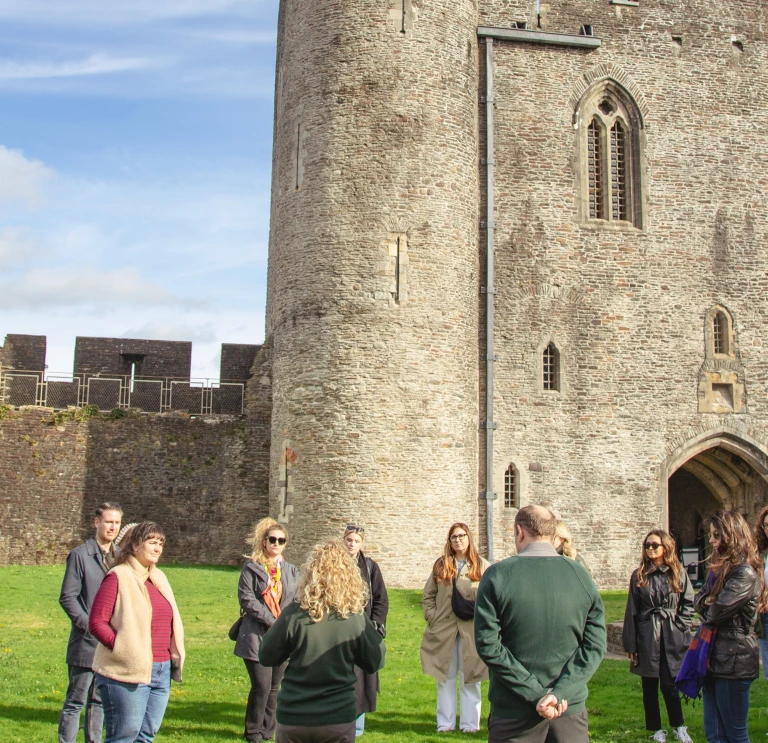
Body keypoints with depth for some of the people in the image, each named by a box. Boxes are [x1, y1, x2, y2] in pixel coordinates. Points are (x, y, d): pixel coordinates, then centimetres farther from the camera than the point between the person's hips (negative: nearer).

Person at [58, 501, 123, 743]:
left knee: (100, 701, 14)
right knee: (76, 702, 1)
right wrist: (88, 624, -16)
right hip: (86, 644, -6)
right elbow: (67, 598, -9)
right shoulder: (80, 555, -7)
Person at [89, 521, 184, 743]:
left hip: (161, 672, 7)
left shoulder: (159, 578, 14)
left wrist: (175, 654, 11)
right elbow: (96, 623, -12)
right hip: (128, 672, -7)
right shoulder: (119, 577, -8)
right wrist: (123, 648, -17)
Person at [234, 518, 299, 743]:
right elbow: (246, 598, -10)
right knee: (262, 686, -8)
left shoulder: (291, 571, 13)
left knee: (274, 687, 8)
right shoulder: (251, 568, -1)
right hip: (257, 637, -4)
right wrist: (271, 620, -14)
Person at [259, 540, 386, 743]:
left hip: (293, 717, 0)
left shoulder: (294, 614, -13)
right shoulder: (357, 618, -11)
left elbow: (267, 657, -2)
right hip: (339, 719, 0)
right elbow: (375, 662, 1)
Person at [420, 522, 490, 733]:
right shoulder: (440, 565, 9)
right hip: (443, 629, 2)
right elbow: (428, 595, 10)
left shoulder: (482, 566, 1)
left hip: (471, 630, -2)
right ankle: (445, 722, 16)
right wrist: (432, 617, -1)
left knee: (469, 677, 6)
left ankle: (469, 722, 14)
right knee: (445, 677, 8)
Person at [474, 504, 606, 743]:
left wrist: (537, 694, -13)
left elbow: (488, 644, -13)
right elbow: (594, 645, -6)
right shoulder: (582, 576, -1)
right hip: (570, 710, 2)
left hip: (513, 714, -2)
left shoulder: (497, 576, -8)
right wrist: (559, 694, -13)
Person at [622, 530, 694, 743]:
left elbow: (689, 602, 5)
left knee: (670, 685, 2)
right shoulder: (639, 576, 1)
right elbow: (631, 611, 1)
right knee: (649, 687, 7)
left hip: (672, 638, -1)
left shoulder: (678, 573, 1)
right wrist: (630, 645, -1)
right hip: (647, 639, 1)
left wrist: (680, 626, -8)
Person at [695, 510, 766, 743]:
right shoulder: (721, 567, 14)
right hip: (715, 656, 9)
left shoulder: (745, 573, -17)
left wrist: (706, 610, 1)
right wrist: (708, 604, -10)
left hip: (733, 660, -9)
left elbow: (716, 613, -21)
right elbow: (698, 600, 13)